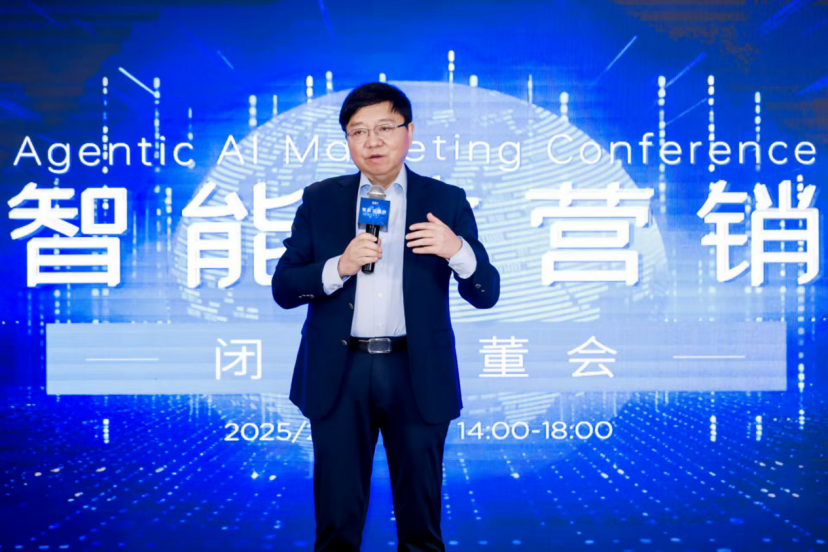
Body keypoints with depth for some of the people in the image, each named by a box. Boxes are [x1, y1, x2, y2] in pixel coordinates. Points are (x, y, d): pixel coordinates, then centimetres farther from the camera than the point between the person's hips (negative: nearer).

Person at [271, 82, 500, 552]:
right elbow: (283, 288, 2)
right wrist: (338, 267, -15)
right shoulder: (320, 200, 7)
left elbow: (486, 294, 1)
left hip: (417, 374, 0)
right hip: (339, 375, 1)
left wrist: (457, 249, -19)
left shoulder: (446, 201, 4)